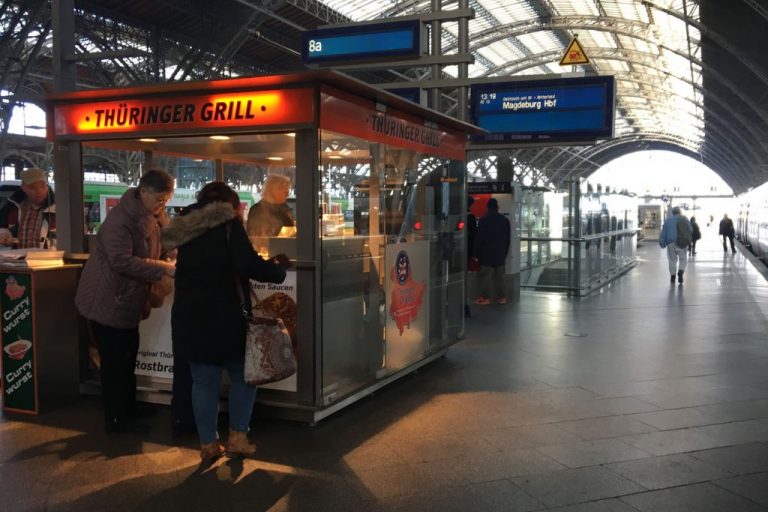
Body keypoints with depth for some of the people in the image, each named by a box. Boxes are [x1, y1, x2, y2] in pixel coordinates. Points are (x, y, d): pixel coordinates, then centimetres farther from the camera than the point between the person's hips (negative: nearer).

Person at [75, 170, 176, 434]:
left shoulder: (152, 216, 5)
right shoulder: (121, 218, -22)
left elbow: (150, 253, 15)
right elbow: (122, 261, -30)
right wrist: (162, 271, -29)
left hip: (127, 300, 9)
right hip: (107, 301, -9)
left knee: (128, 355, 18)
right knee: (115, 361, 0)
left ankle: (128, 406, 33)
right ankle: (116, 419, 12)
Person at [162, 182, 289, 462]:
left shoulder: (187, 227, 13)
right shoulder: (228, 224, -6)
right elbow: (248, 266, -17)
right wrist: (278, 266, -2)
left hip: (189, 317, 5)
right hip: (225, 316, -5)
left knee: (204, 381, 11)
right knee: (242, 375, 12)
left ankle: (208, 443, 16)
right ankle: (237, 436, 12)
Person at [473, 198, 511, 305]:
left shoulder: (484, 219, -8)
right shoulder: (504, 220, 8)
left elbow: (479, 238, -9)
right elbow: (507, 239, 12)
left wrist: (476, 253, -4)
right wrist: (505, 253, 18)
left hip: (487, 253, -5)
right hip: (500, 253, 5)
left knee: (486, 275, -3)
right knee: (499, 274, 9)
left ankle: (486, 297, -4)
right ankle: (501, 297, 10)